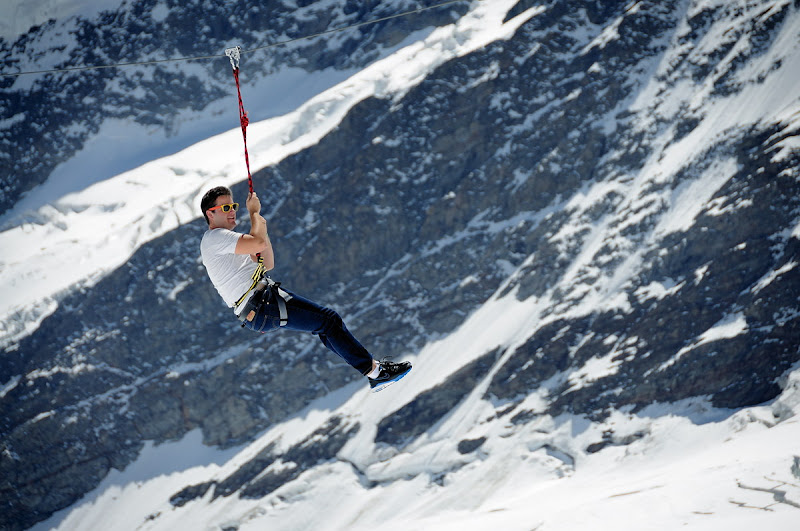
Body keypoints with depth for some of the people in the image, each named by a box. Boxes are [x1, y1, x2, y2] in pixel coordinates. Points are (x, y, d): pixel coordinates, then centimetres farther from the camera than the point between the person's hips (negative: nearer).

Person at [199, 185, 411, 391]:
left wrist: (261, 226, 13)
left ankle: (373, 369, 16)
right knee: (330, 321, -11)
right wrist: (254, 212, -8)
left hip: (268, 296, 11)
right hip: (261, 309, -11)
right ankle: (375, 371, -3)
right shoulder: (214, 238, -11)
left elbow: (267, 264, 23)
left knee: (325, 321, 12)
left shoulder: (224, 239, 22)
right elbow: (259, 243, -25)